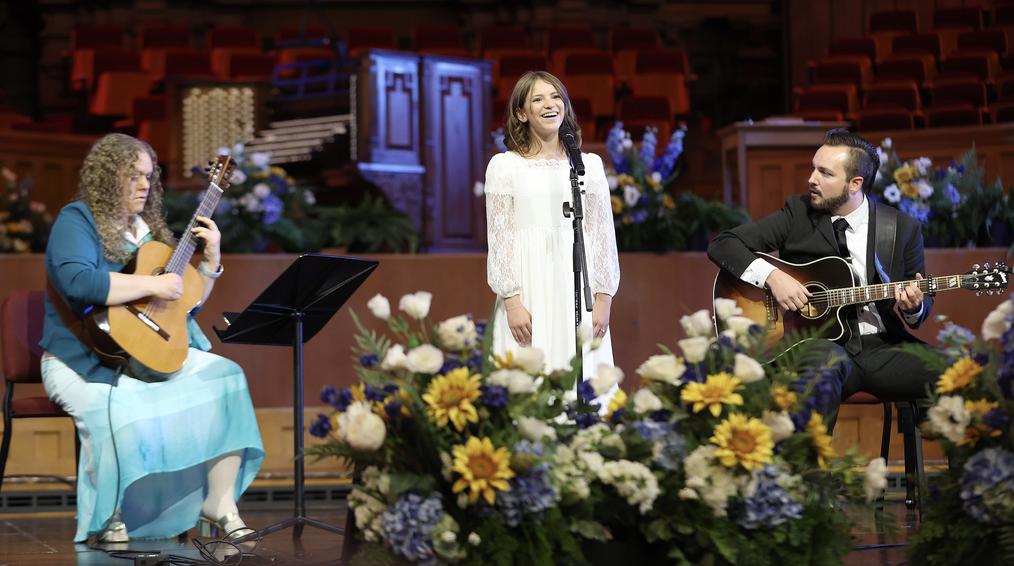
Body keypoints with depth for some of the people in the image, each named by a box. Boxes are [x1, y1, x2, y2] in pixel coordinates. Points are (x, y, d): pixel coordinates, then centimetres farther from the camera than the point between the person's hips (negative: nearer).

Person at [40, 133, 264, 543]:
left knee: (224, 377, -14)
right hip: (87, 358, -7)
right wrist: (152, 285, -22)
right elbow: (77, 281, -27)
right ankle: (108, 518, -17)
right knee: (120, 409, -37)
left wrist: (211, 260, 7)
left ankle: (220, 504, -13)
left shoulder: (149, 228, 18)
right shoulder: (77, 220, -5)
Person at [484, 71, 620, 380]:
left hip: (578, 290, 2)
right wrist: (512, 302, -9)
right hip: (529, 292, -2)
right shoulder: (504, 166, 4)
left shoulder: (589, 164, 10)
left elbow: (603, 234, 8)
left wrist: (604, 299, 0)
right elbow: (499, 238, 0)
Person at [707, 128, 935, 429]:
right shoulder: (799, 212, 4)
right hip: (819, 340, -2)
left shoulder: (903, 227, 6)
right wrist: (771, 275, -14)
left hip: (882, 347, 2)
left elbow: (924, 300, 16)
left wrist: (913, 308, -10)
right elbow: (721, 244, 3)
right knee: (827, 360, -39)